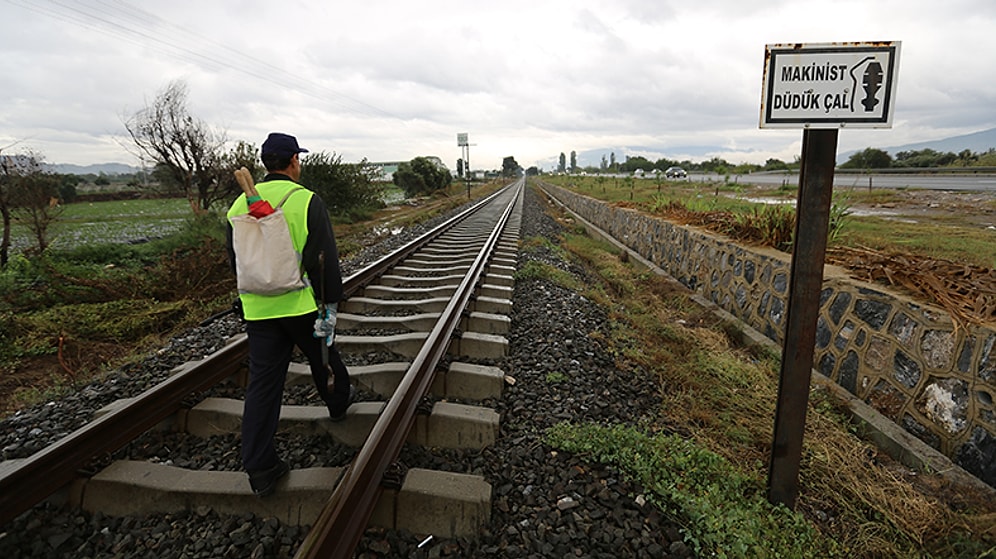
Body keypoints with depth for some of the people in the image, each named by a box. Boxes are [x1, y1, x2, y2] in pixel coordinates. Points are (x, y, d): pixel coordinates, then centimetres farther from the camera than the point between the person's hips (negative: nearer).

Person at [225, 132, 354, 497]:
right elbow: (324, 259, -12)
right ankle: (338, 401, 48)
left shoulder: (240, 205, 7)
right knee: (322, 355, 22)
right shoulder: (306, 201, -10)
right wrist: (330, 304, -5)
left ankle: (260, 469, 9)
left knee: (262, 383, 6)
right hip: (301, 304, -4)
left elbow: (235, 260, 16)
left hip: (258, 309, 4)